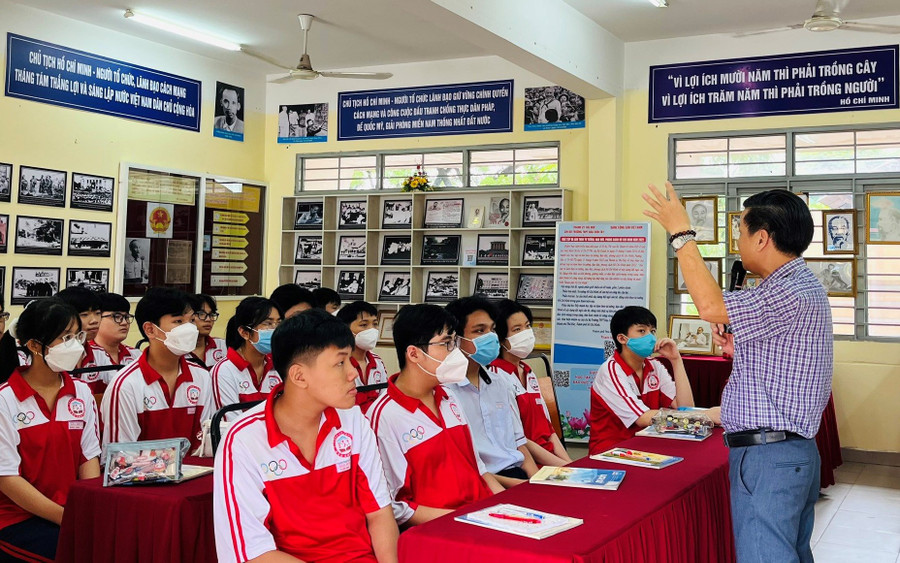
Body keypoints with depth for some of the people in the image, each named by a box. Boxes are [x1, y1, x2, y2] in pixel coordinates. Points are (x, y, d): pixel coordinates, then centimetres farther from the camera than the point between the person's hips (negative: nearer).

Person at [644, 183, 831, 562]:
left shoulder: (793, 293, -19)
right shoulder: (796, 284, 16)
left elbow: (709, 306, -25)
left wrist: (680, 234, -16)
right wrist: (737, 347, 3)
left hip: (768, 457, -11)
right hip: (791, 449, 11)